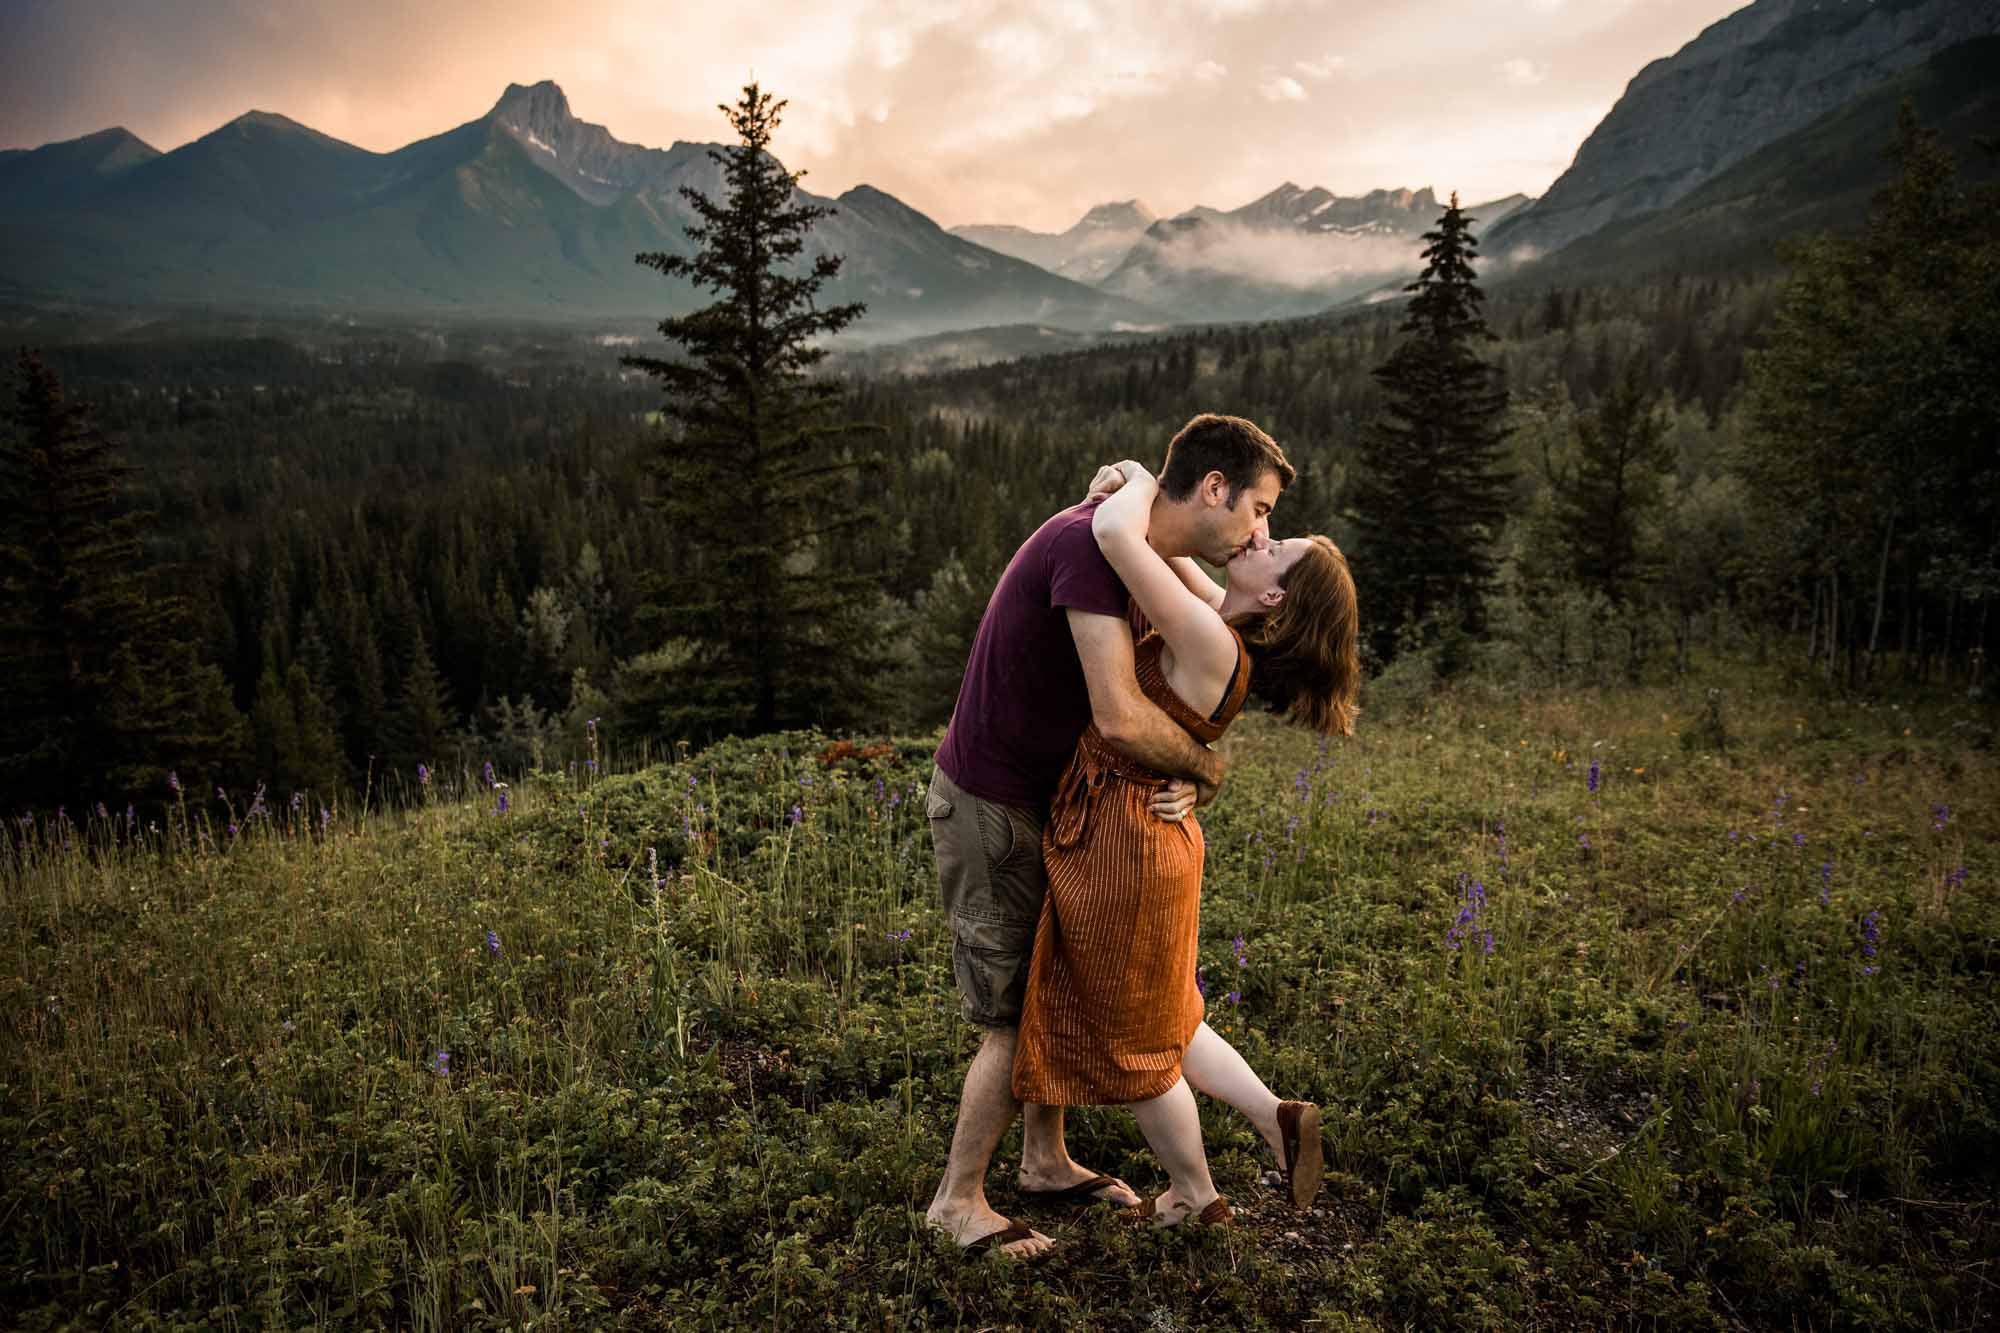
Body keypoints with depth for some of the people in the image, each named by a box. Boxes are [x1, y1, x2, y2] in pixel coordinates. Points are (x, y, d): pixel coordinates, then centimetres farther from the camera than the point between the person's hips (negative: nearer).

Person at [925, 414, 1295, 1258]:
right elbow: (1119, 719, -33)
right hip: (989, 806, -9)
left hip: (1042, 801, 9)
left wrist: (1178, 781, -12)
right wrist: (1206, 768, -15)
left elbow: (1147, 706, 9)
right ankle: (958, 1201, 18)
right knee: (1017, 1015, 1)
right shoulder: (1093, 540, -26)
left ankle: (1045, 1163, 34)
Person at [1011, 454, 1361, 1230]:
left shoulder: (1210, 642, -25)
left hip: (1120, 846, -8)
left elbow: (1115, 535, -33)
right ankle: (1277, 1117, 30)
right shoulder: (1230, 630, 0)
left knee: (1131, 1045, 15)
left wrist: (1139, 483, -13)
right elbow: (1161, 546, 17)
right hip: (1143, 838, 8)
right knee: (1161, 1021, 28)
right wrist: (1140, 492, -1)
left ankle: (1196, 1198, 36)